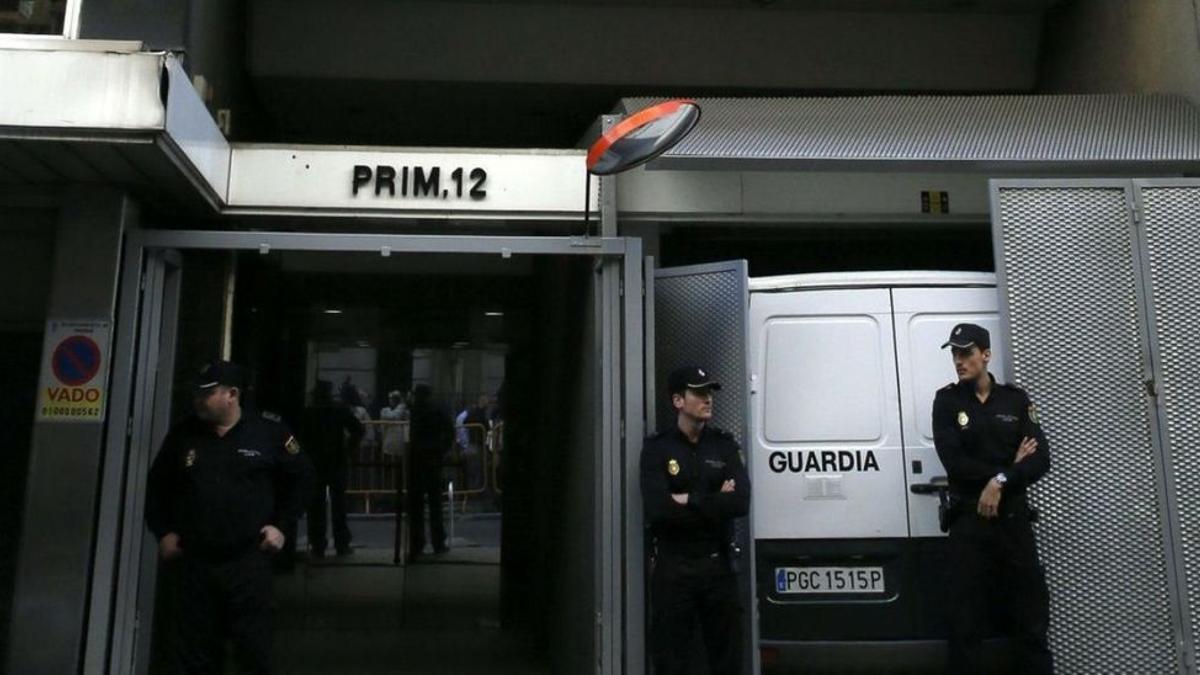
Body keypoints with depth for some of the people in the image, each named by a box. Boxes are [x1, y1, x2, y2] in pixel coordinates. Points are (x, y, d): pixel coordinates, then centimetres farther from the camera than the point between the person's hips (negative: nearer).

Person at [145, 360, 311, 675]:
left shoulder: (269, 432, -4)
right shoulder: (183, 434, 5)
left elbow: (299, 478, 6)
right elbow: (157, 486, 18)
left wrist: (282, 526, 1)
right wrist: (163, 532, 10)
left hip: (249, 561, -3)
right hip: (194, 562, 3)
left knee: (254, 649, 4)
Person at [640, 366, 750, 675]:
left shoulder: (724, 444, 4)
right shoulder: (657, 448, -3)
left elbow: (741, 503, -10)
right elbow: (658, 509, -18)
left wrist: (689, 500, -15)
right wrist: (715, 502, -12)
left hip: (718, 565, 2)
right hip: (672, 567, -2)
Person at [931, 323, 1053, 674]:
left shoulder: (1015, 399, 6)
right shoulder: (947, 401, 1)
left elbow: (1040, 460, -3)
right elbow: (955, 462, -10)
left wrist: (1000, 481, -17)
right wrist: (1010, 468, -8)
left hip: (1013, 517, 2)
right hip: (969, 520, -2)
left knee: (1031, 615, 8)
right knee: (966, 619, 3)